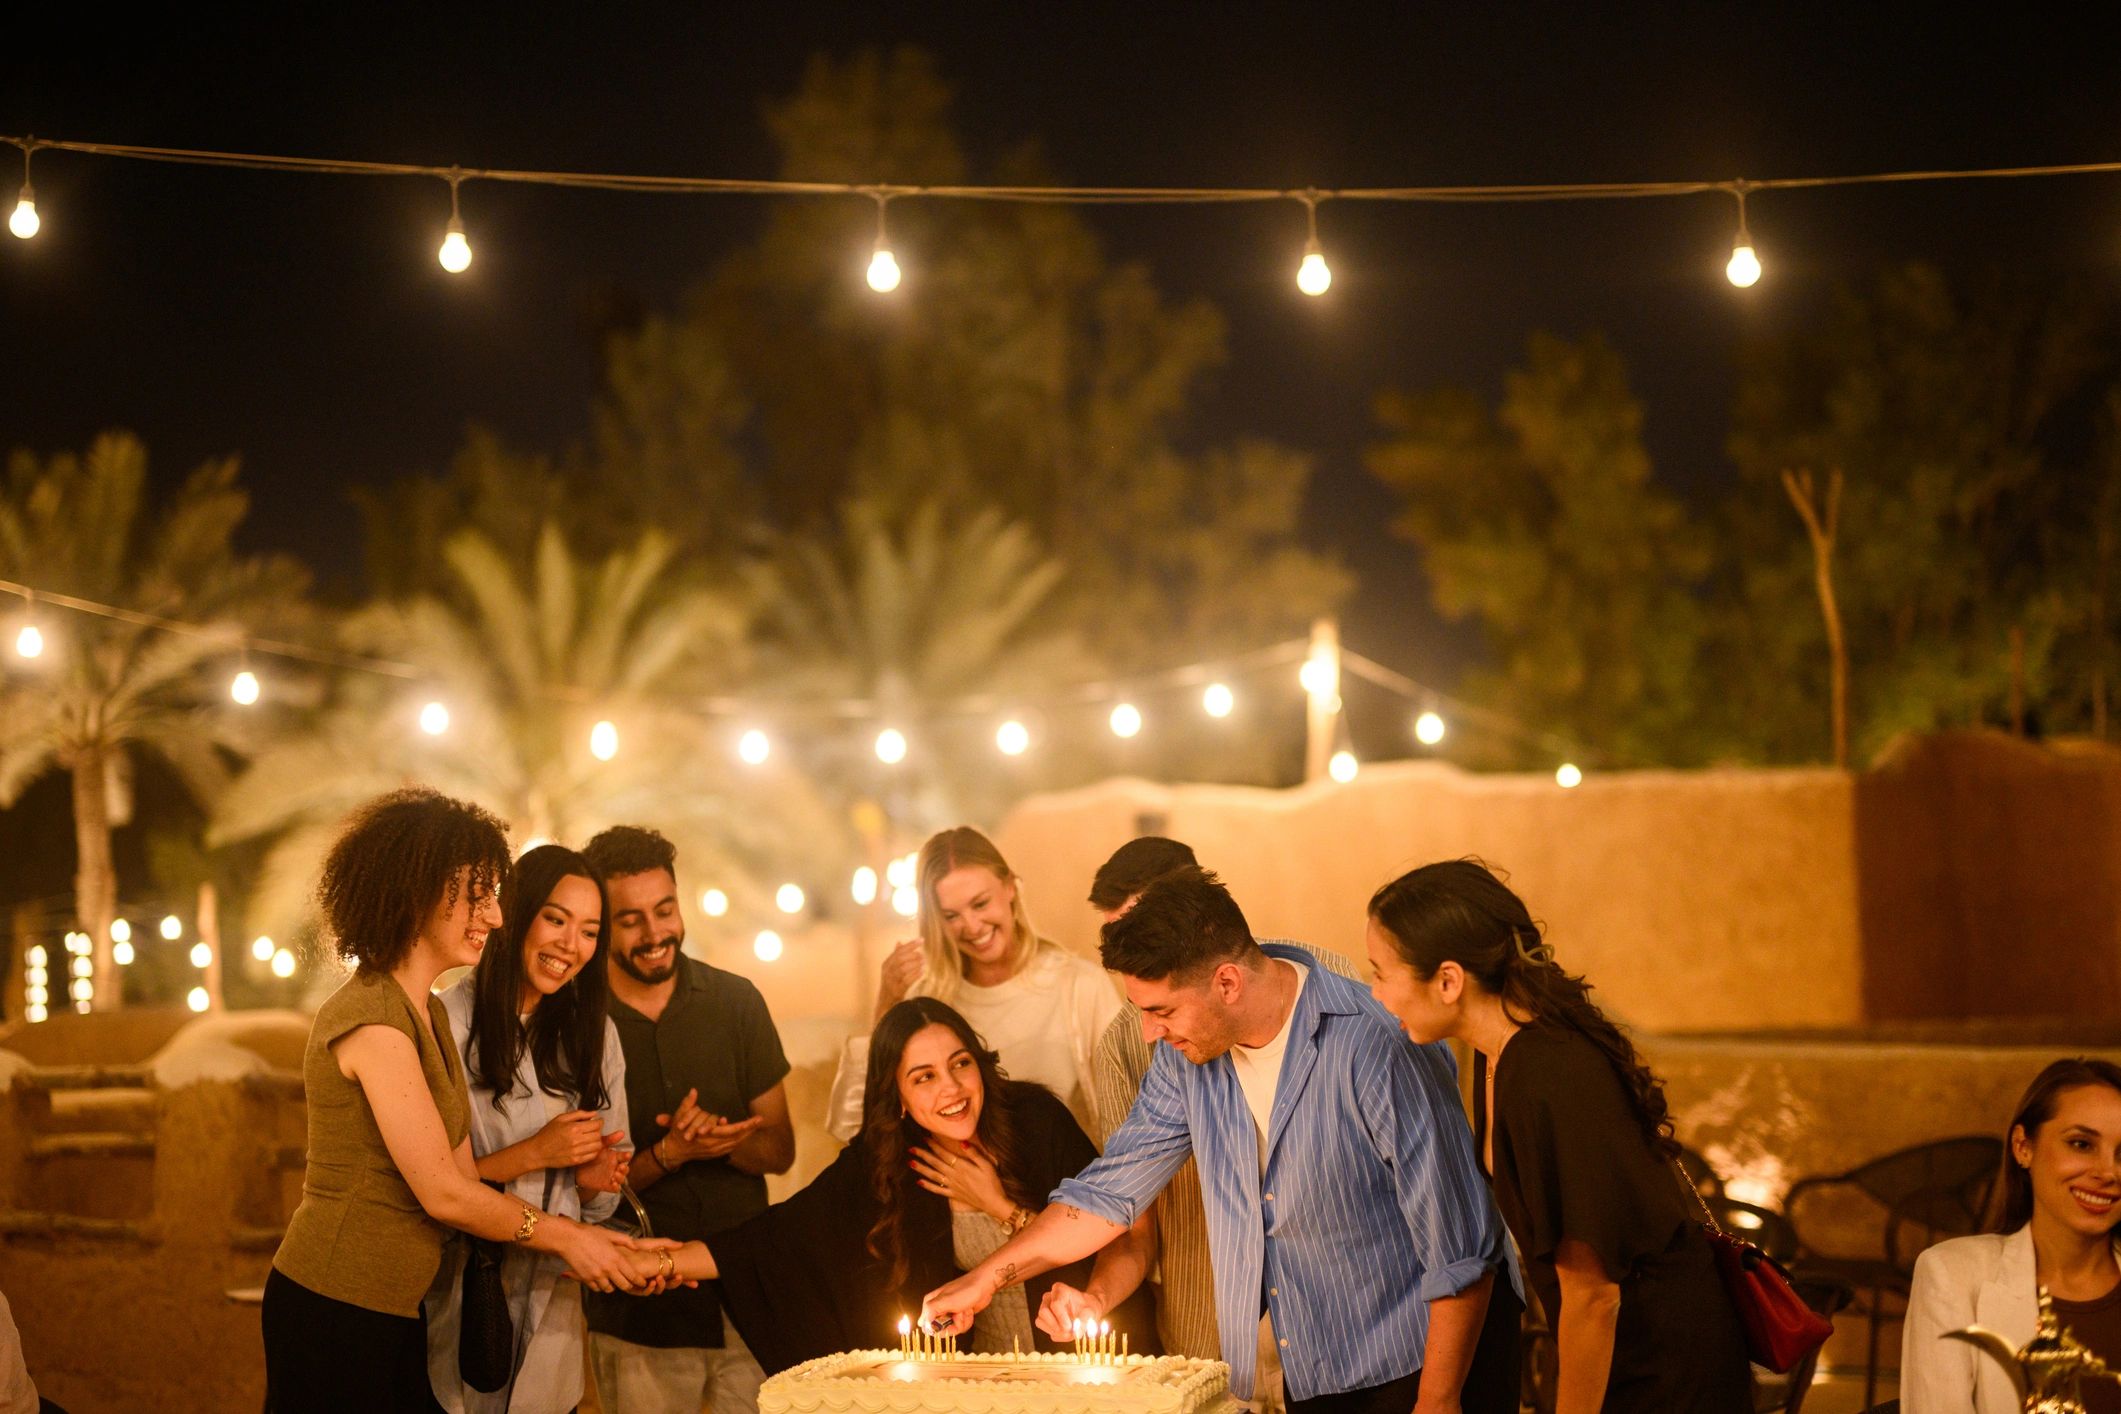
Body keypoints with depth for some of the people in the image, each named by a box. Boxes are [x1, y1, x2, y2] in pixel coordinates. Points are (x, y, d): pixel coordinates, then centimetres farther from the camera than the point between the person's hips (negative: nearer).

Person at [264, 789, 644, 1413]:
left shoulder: (429, 1014, 13)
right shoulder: (373, 1021, -18)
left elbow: (461, 1172, 6)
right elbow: (443, 1193, -16)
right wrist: (562, 1235, -6)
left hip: (396, 1309, 9)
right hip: (338, 1311, -9)